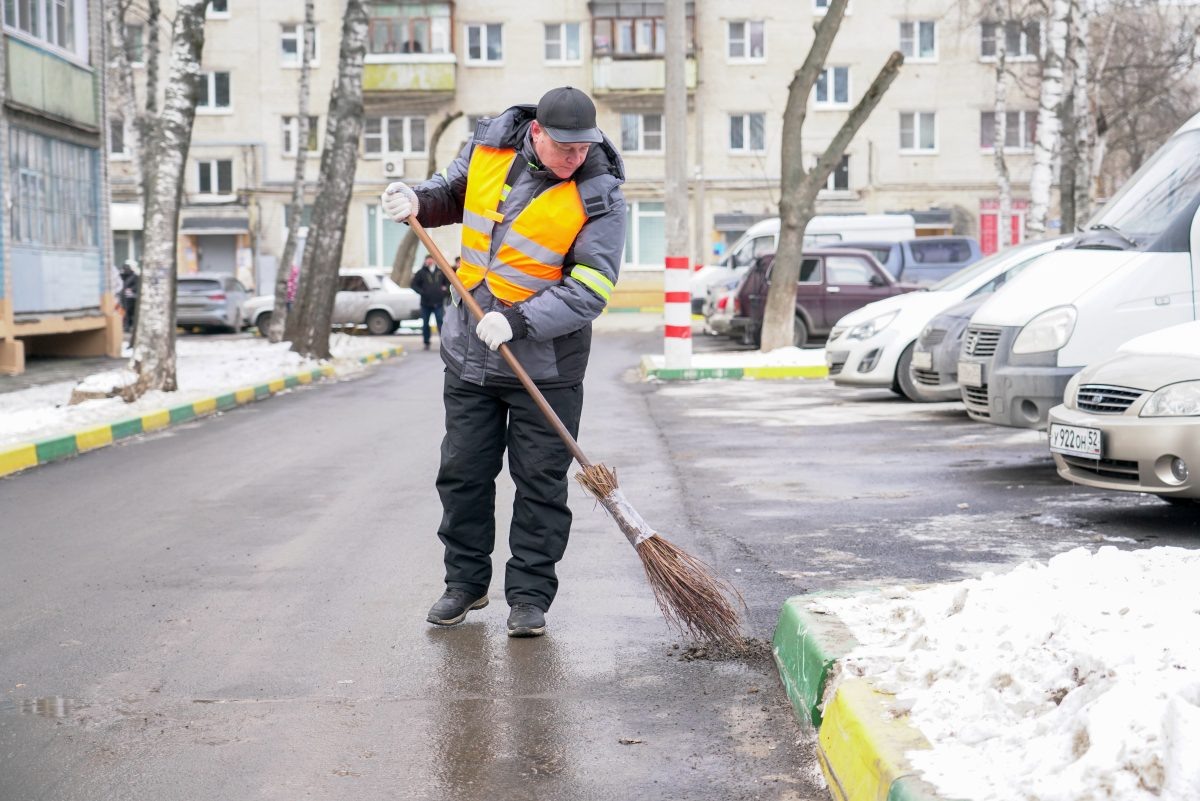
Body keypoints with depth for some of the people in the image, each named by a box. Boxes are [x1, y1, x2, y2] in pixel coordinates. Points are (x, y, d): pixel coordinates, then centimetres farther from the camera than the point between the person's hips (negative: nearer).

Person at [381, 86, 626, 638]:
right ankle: (466, 582, 26)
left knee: (541, 482, 1)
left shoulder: (599, 197, -15)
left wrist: (518, 321, -29)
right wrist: (418, 201, -4)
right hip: (469, 348, 4)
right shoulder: (490, 146, -2)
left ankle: (529, 596, 13)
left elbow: (590, 290, -20)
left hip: (546, 362, -4)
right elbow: (453, 193, 18)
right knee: (462, 472, 11)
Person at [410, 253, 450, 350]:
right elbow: (414, 284, 1)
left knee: (441, 323, -6)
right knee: (425, 324, 7)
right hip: (426, 303, 0)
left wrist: (445, 289, 0)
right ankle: (426, 343, 16)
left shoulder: (440, 272, 8)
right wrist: (421, 292, -13)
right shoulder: (421, 273, 0)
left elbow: (448, 282, 19)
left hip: (438, 303, 0)